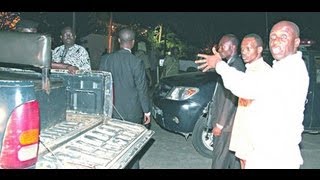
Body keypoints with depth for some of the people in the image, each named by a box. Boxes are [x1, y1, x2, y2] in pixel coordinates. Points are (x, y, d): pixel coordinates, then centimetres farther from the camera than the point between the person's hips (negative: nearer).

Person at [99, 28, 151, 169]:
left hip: (112, 110, 3)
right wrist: (147, 111, 1)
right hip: (132, 112, -3)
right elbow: (142, 89, -9)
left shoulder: (106, 59, -3)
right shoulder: (136, 62, -14)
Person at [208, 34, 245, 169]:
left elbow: (231, 98, -21)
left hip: (226, 122, -10)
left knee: (220, 158, -2)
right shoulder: (230, 64, 13)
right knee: (231, 155, 18)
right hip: (226, 120, 10)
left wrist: (220, 124, -18)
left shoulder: (236, 66, -18)